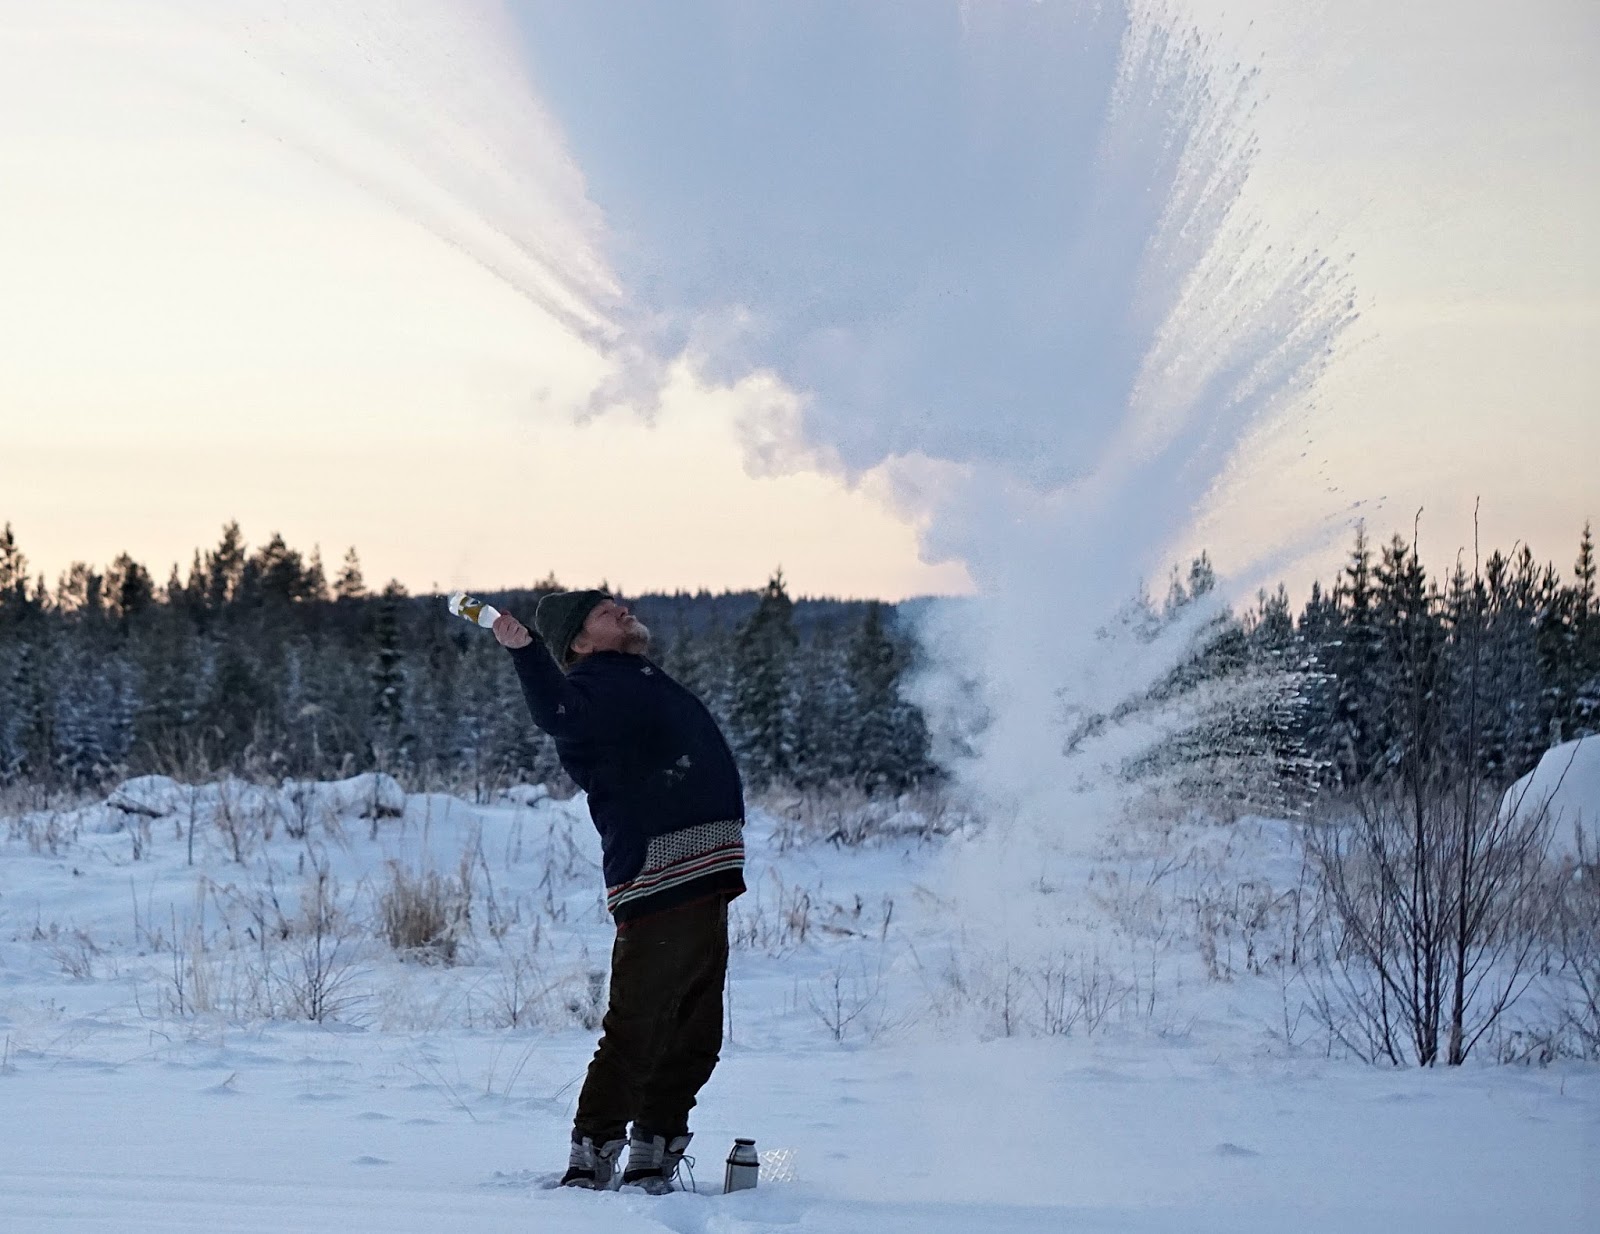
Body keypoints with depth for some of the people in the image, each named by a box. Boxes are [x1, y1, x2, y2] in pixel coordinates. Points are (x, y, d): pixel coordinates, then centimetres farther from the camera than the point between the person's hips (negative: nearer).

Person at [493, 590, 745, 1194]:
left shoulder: (641, 680, 24)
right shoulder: (593, 684, -6)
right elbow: (558, 714, -30)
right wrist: (526, 654, -44)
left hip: (702, 888, 10)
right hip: (656, 888, -10)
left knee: (695, 1038, 13)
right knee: (635, 1032, -11)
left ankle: (652, 1161, 21)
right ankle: (590, 1162, -5)